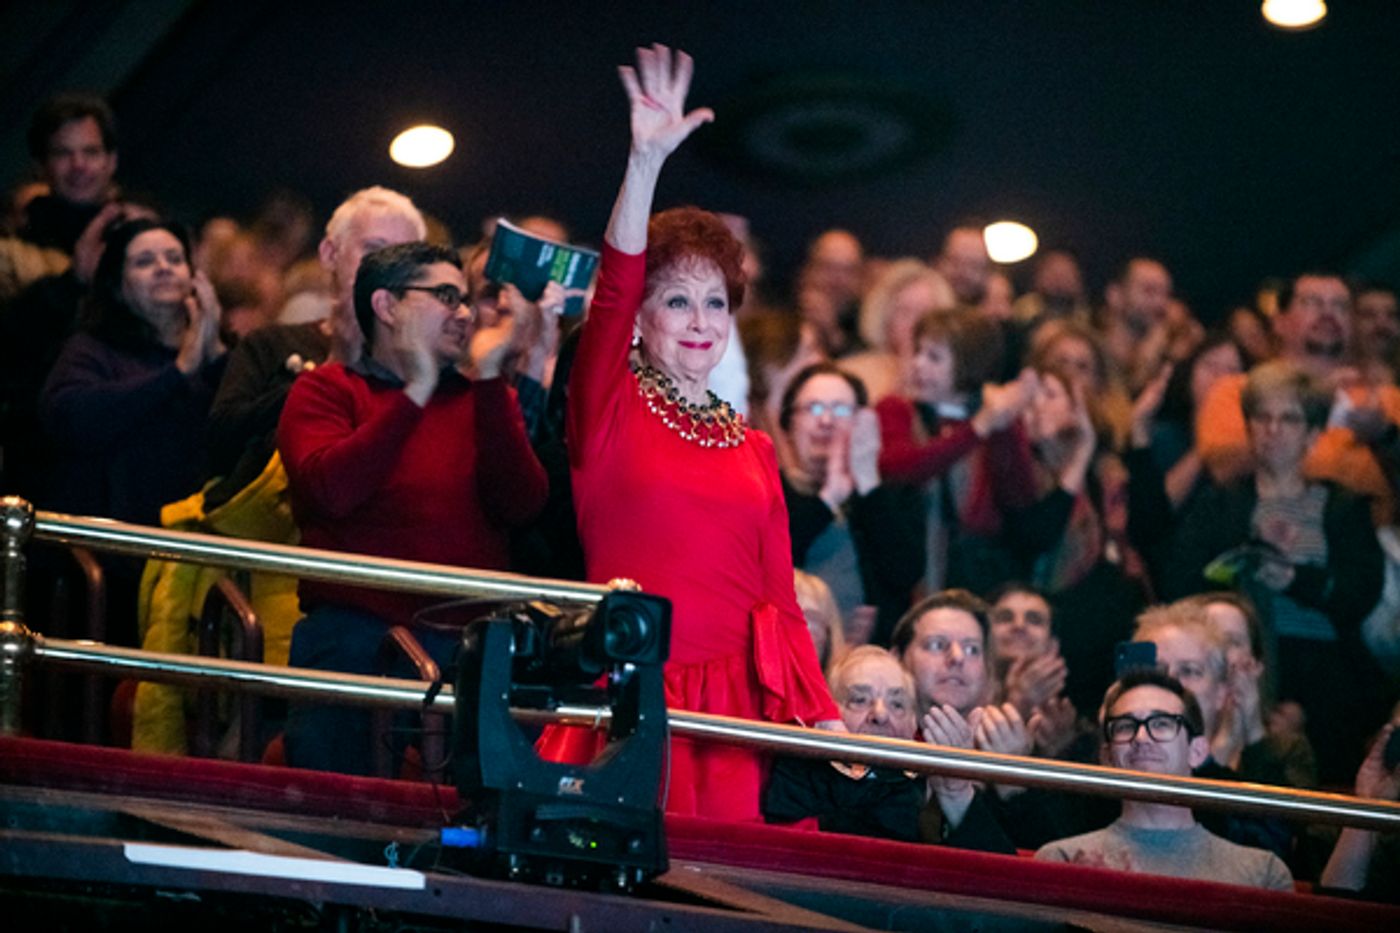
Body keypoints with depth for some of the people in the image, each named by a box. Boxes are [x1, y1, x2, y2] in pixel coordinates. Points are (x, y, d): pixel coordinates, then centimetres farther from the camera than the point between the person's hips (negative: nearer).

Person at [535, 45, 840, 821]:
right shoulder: (611, 413, 6)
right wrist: (647, 160, -22)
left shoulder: (752, 451, 17)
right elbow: (611, 293, -11)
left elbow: (781, 600, 13)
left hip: (738, 707, 3)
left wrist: (826, 718, 1)